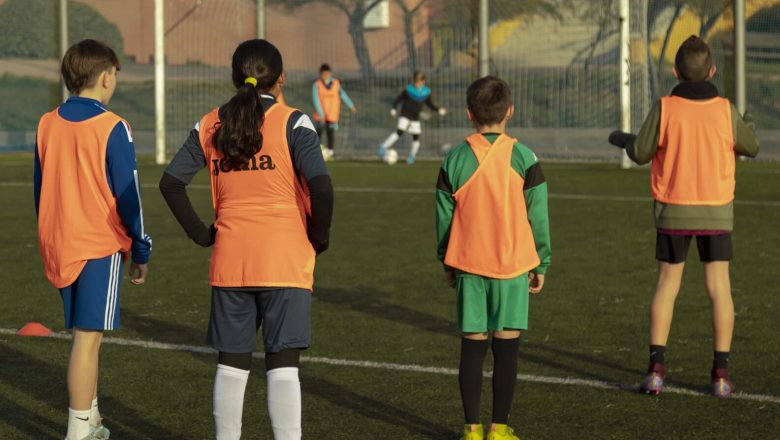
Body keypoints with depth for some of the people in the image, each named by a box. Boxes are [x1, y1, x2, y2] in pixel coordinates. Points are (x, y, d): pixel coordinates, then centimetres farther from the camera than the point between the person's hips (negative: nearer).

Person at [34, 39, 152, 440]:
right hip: (100, 247, -6)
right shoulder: (112, 128, -11)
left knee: (84, 335, 17)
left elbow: (40, 189, 13)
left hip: (58, 245, 6)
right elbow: (128, 195, -9)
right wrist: (141, 250, 0)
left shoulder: (47, 125, 5)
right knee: (88, 338, -4)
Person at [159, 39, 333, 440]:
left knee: (232, 363, 12)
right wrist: (319, 236, -4)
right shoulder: (293, 124, -7)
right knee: (283, 364, -1)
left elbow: (170, 182, 2)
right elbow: (321, 186, -18)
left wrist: (200, 233, 8)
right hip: (285, 260, -3)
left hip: (229, 261, 3)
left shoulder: (211, 126, 5)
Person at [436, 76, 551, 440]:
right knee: (506, 347, 4)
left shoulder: (455, 159, -3)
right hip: (513, 266, -1)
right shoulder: (523, 158, -5)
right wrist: (541, 263, 9)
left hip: (468, 265, 1)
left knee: (472, 347, 6)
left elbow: (444, 217, 3)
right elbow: (538, 216, -1)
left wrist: (447, 262, 16)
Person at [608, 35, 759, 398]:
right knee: (719, 288, 3)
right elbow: (751, 148, 6)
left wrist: (624, 140, 17)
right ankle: (720, 373, 2)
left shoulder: (665, 109, -11)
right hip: (716, 211, 0)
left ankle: (656, 368, 3)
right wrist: (745, 128, 28)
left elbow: (641, 154, -5)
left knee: (667, 286, 8)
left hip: (674, 210, 0)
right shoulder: (725, 111, -9)